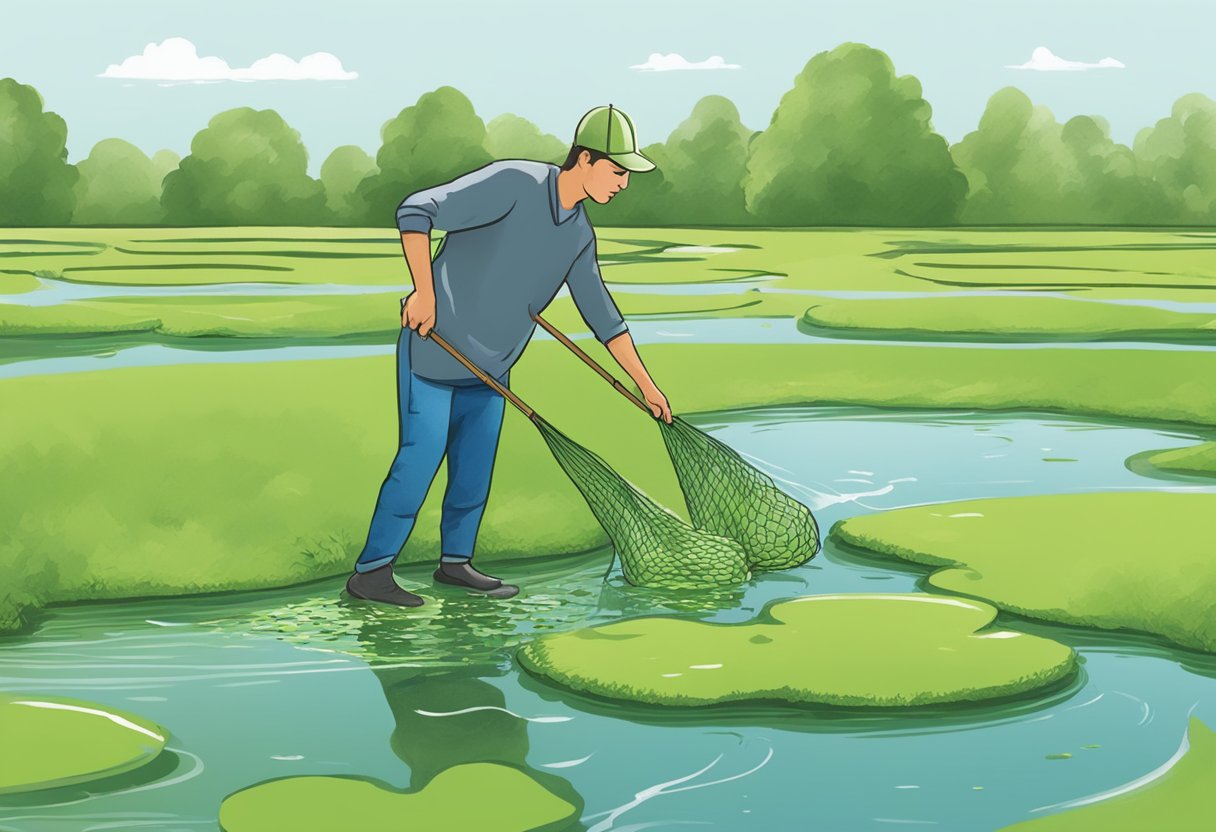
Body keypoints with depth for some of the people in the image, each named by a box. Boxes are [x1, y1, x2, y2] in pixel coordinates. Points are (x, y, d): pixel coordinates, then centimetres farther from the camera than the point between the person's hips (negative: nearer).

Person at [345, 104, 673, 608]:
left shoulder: (580, 235, 4)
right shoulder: (513, 183, -20)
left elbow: (602, 315, 15)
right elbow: (416, 212, -23)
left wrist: (645, 385, 16)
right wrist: (424, 292, -23)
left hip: (489, 362, 8)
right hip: (433, 343, -7)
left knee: (475, 464, 9)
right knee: (421, 454, -9)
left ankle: (455, 562, 24)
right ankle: (370, 570, -3)